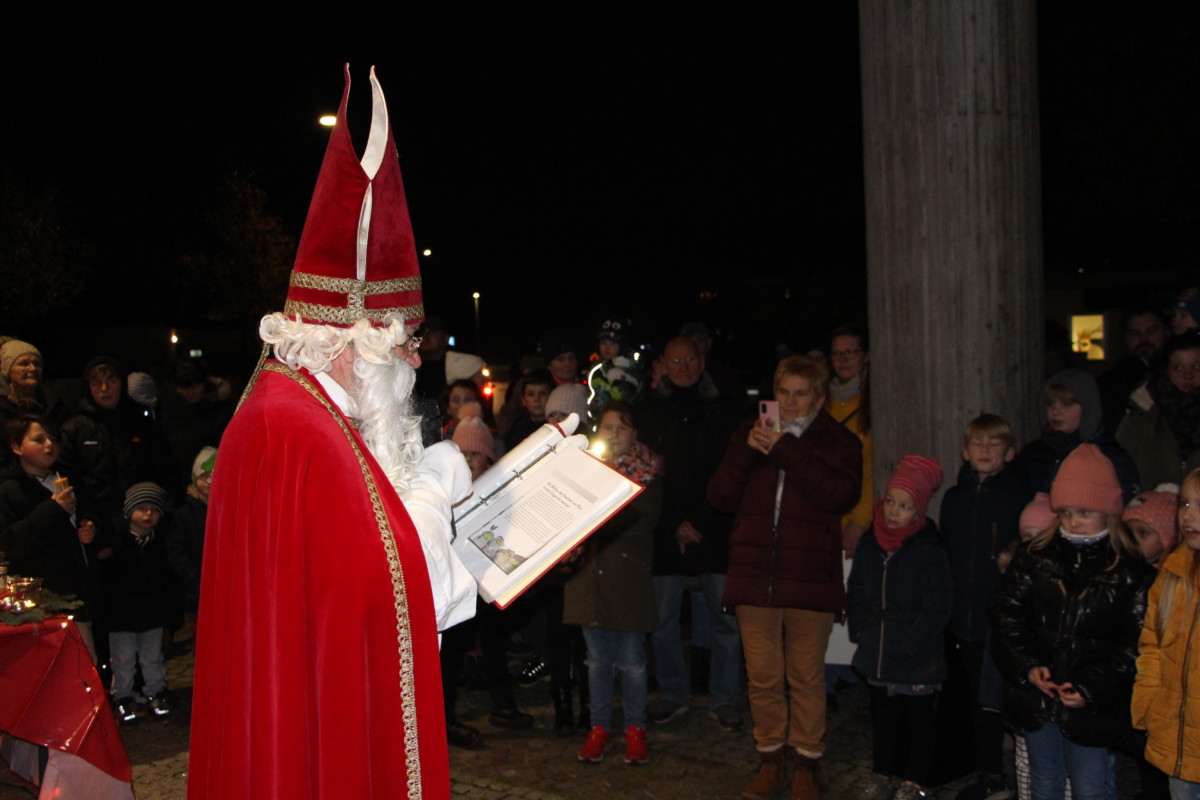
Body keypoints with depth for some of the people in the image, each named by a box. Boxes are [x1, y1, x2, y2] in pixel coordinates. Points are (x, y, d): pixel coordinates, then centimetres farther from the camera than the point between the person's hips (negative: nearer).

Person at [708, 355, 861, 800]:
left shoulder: (838, 442, 7)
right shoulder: (750, 435, 15)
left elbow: (840, 493, -13)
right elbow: (720, 498, 7)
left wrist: (785, 451, -14)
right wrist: (746, 452, -7)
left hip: (810, 579, -2)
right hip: (755, 576, 2)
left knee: (807, 678, 4)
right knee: (762, 677, 7)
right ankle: (770, 760, 22)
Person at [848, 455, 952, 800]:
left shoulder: (929, 552, -16)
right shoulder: (869, 544, 1)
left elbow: (937, 608, -15)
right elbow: (856, 591, 12)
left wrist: (911, 643, -16)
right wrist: (860, 628, 4)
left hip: (918, 662, -5)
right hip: (879, 656, 5)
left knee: (920, 719, 11)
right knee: (883, 717, 18)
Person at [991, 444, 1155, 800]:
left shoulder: (1131, 571, -7)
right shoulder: (1035, 558, 1)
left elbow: (1134, 643, -10)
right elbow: (1006, 613, 0)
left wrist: (1092, 688, -18)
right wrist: (1027, 667, -12)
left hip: (1091, 707, -3)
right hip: (1035, 698, 3)